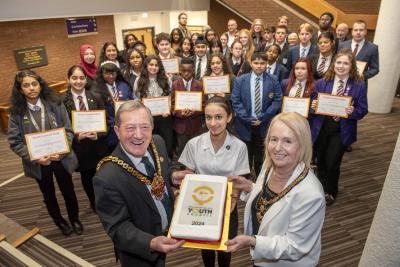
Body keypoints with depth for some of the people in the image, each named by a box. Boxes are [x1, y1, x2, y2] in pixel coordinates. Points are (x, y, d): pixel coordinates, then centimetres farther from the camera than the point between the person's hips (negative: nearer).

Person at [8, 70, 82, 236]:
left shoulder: (55, 104, -9)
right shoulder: (17, 112, -8)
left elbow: (68, 131, -8)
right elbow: (14, 142, -7)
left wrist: (61, 152, -21)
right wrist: (35, 158, -19)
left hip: (61, 159, -1)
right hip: (38, 163, 1)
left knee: (68, 191, 16)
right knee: (49, 195, 21)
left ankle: (75, 219, 42)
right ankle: (60, 222, 46)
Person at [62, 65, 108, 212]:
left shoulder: (95, 97, -3)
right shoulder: (63, 101, -6)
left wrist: (98, 134, -19)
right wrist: (76, 136, -20)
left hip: (97, 144, 0)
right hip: (78, 146, 0)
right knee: (86, 176, 19)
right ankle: (94, 203, 44)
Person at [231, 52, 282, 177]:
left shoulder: (273, 81, 1)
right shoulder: (240, 80, 0)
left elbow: (277, 101, -4)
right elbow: (235, 101, -6)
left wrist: (262, 118, -12)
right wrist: (248, 119, -14)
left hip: (264, 125, 1)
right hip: (245, 125, 0)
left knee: (261, 158, 13)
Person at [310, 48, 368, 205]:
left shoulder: (359, 85, -7)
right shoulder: (322, 83, -2)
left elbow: (363, 110, -3)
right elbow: (313, 104, 5)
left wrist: (353, 112, -24)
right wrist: (313, 106, -18)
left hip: (342, 131, -2)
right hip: (321, 128, 2)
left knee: (332, 164, 2)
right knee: (321, 162, 17)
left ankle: (331, 192, 33)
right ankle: (322, 190, 43)